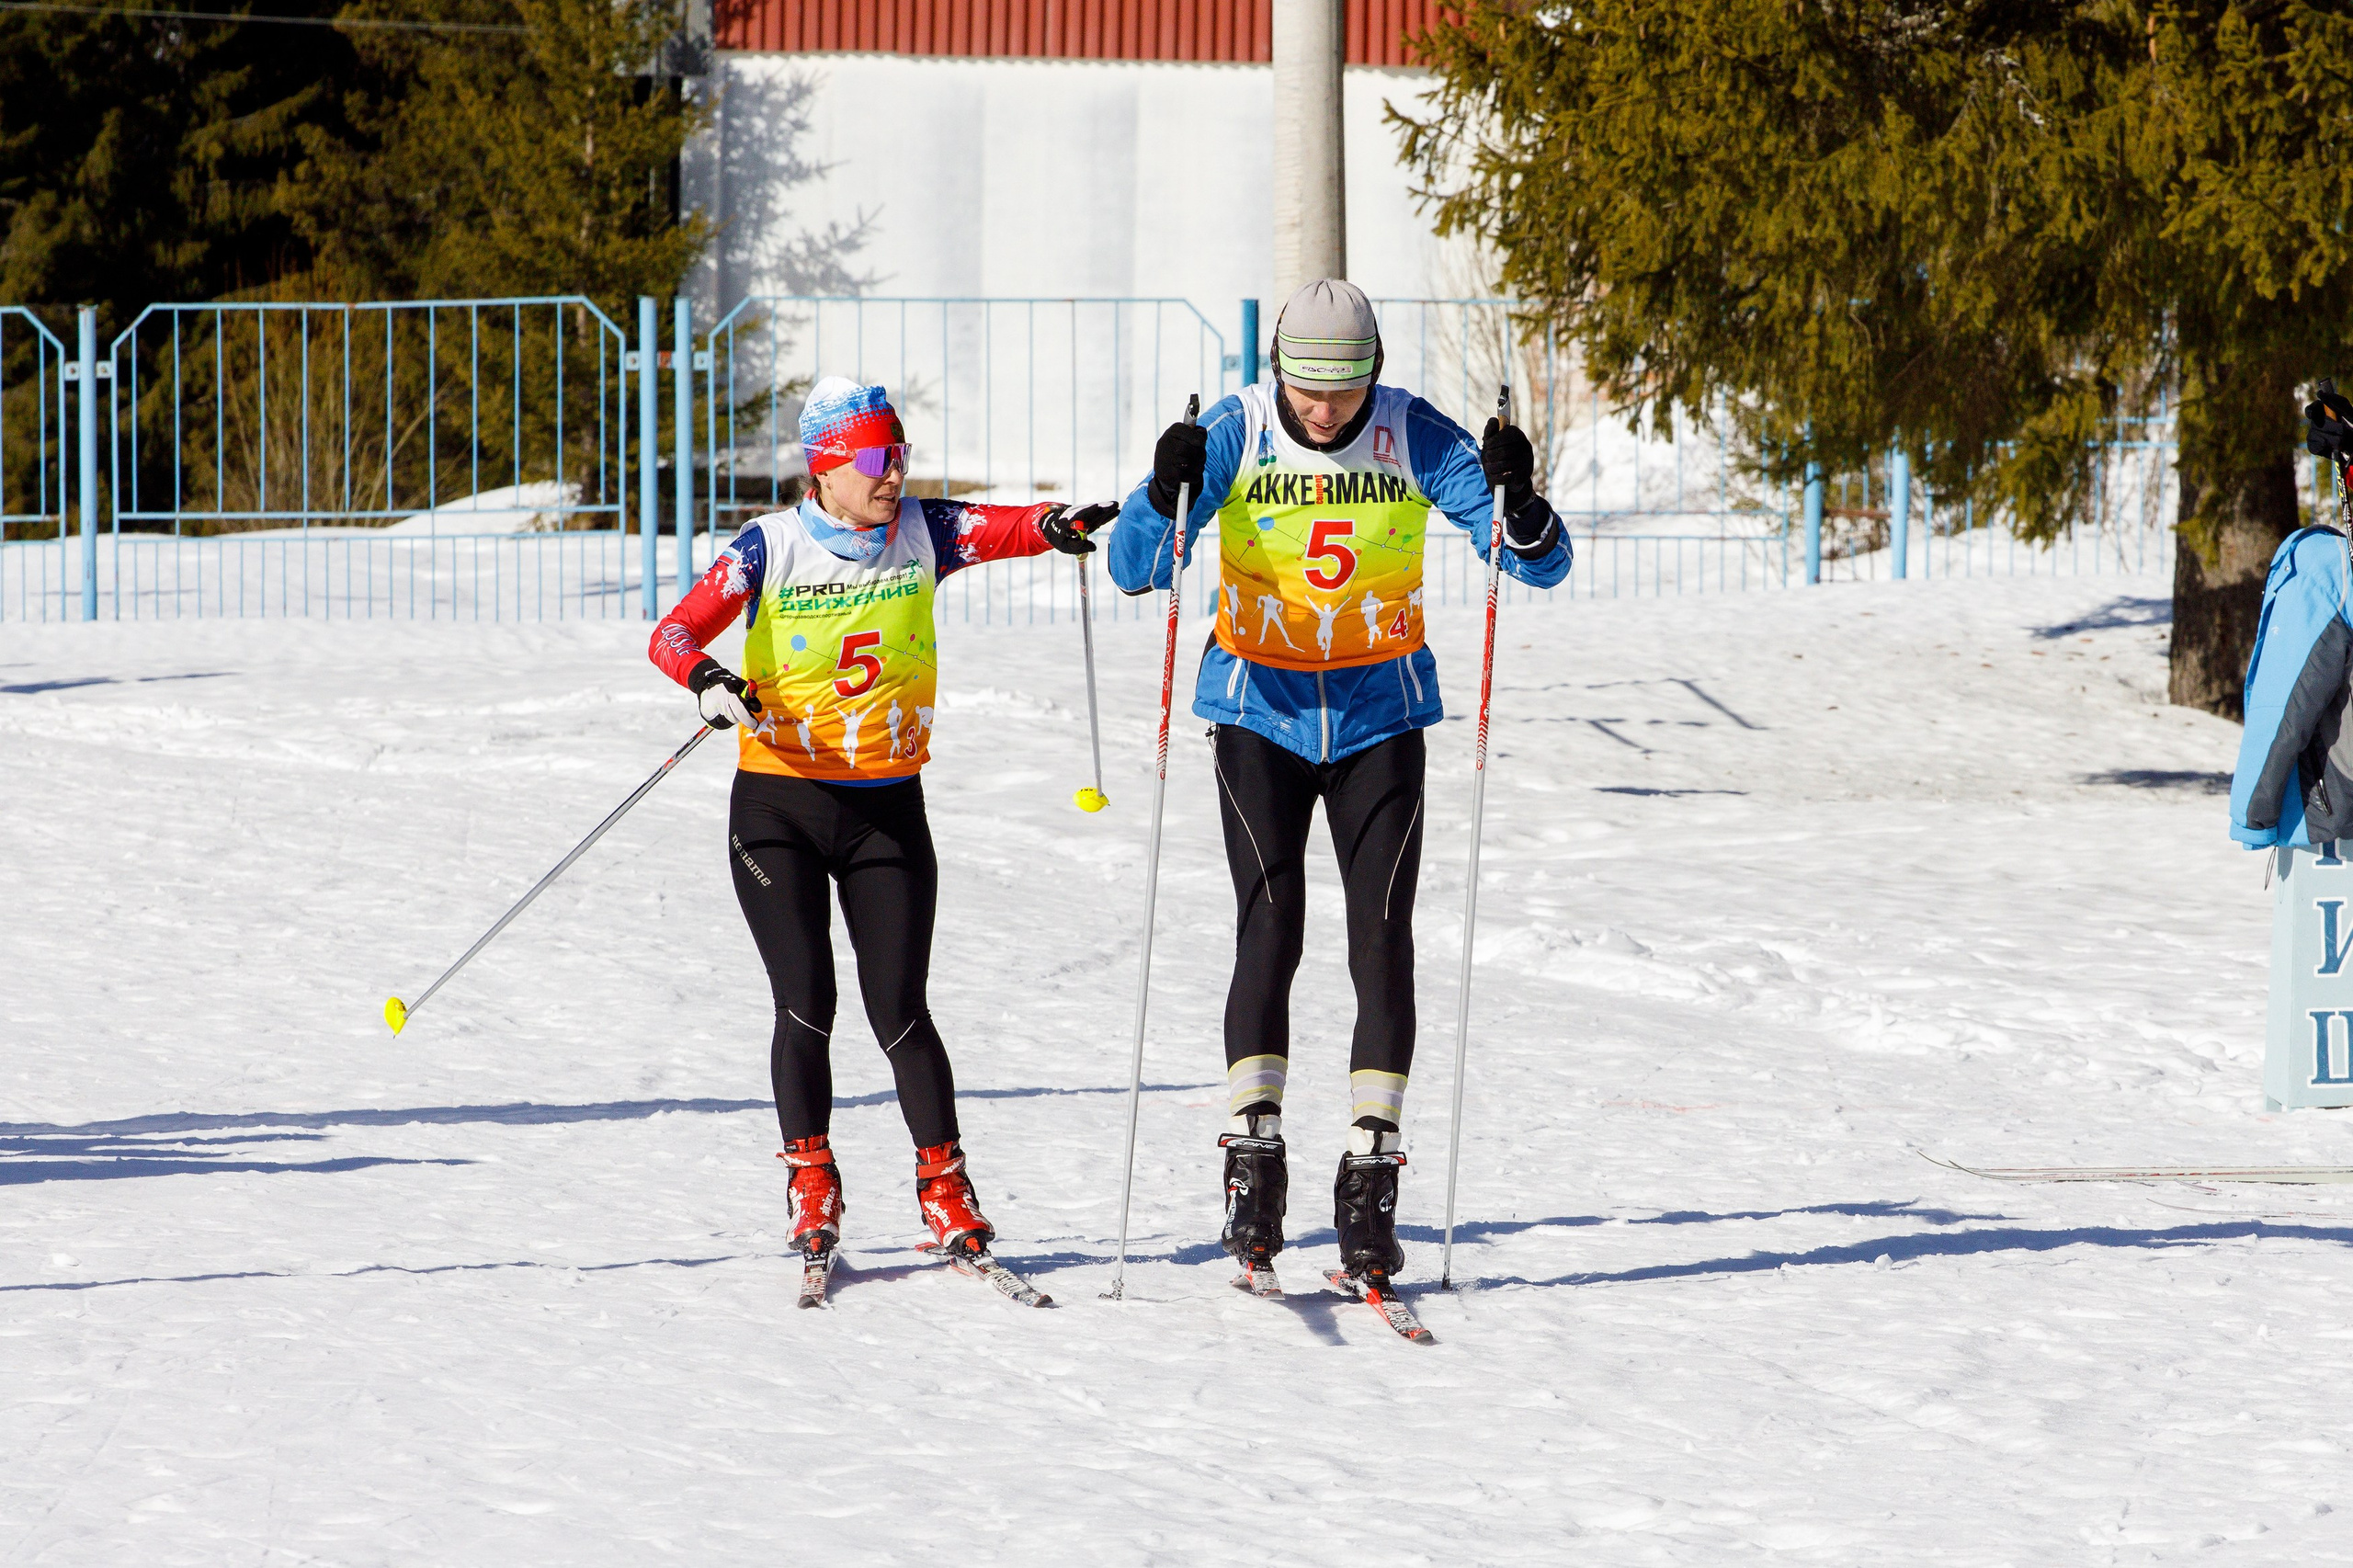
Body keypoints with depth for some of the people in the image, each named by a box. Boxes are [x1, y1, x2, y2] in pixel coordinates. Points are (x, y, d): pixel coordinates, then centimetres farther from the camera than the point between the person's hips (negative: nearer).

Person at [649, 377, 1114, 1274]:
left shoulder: (921, 535, 0)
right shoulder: (771, 548, -6)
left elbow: (1002, 529, -18)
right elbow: (675, 632, -12)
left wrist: (1056, 527, -41)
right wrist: (705, 679, -34)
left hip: (887, 806, 1)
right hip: (779, 803, -1)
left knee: (898, 1008, -3)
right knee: (806, 1003, -6)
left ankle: (944, 1185, 7)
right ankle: (810, 1180, 9)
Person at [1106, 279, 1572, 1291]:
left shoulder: (1415, 437, -10)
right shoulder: (1235, 437, -10)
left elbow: (1540, 565, -11)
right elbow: (1135, 571, -15)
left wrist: (1519, 503, -33)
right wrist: (1165, 495, -35)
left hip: (1378, 714, 1)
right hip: (1261, 706, -1)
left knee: (1382, 942, -6)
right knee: (1269, 931, -13)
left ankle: (1371, 1176, -2)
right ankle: (1253, 1158, -9)